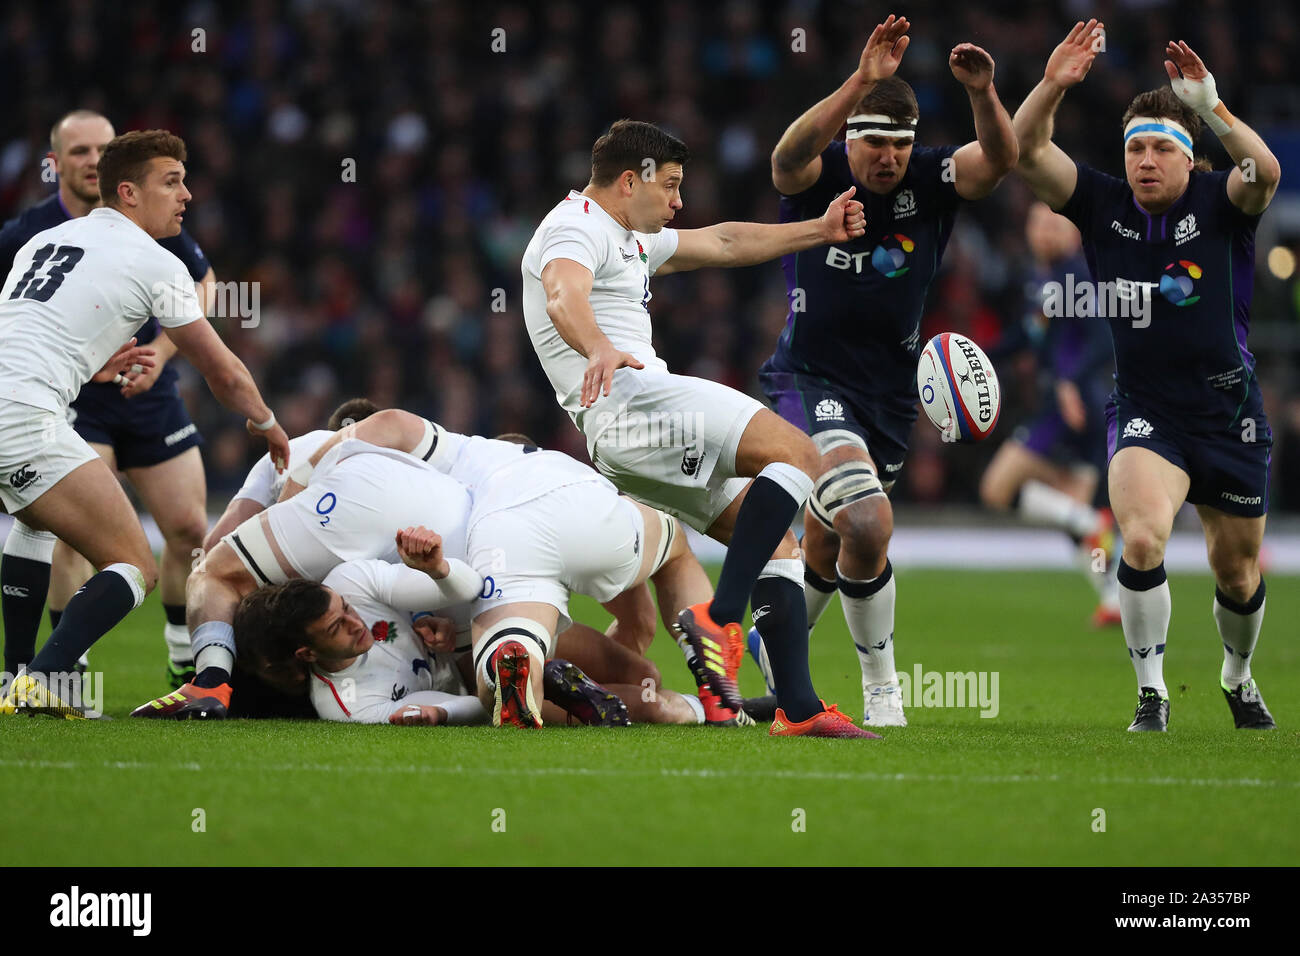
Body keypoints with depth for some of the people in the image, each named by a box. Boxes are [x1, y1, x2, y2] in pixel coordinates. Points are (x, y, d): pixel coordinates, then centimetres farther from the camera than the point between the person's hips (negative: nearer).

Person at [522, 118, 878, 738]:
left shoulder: (630, 240, 30)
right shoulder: (578, 227, -4)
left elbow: (723, 244, 40)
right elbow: (562, 295, -26)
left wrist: (819, 231, 39)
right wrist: (600, 350, -47)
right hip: (632, 401, -11)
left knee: (777, 541, 6)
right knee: (796, 454, -21)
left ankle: (797, 706, -3)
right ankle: (720, 617, -30)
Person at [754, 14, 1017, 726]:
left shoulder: (929, 180, -3)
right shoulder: (818, 177, -12)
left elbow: (998, 160, -20)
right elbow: (790, 155, -35)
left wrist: (983, 95, -40)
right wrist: (861, 83, -48)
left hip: (889, 392, 5)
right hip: (810, 380, -5)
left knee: (829, 547, 15)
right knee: (867, 523, -24)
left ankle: (775, 642, 44)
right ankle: (881, 687, -8)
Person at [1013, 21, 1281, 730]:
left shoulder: (1220, 206, -6)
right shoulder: (1103, 207, -1)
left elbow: (1264, 173, -29)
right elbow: (1025, 152, -10)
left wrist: (1208, 104, -40)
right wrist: (1052, 86, -26)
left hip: (1229, 413, 0)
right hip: (1144, 412, 0)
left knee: (1238, 572, 13)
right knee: (1142, 538, -26)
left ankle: (1238, 678, 43)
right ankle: (1151, 695, -14)